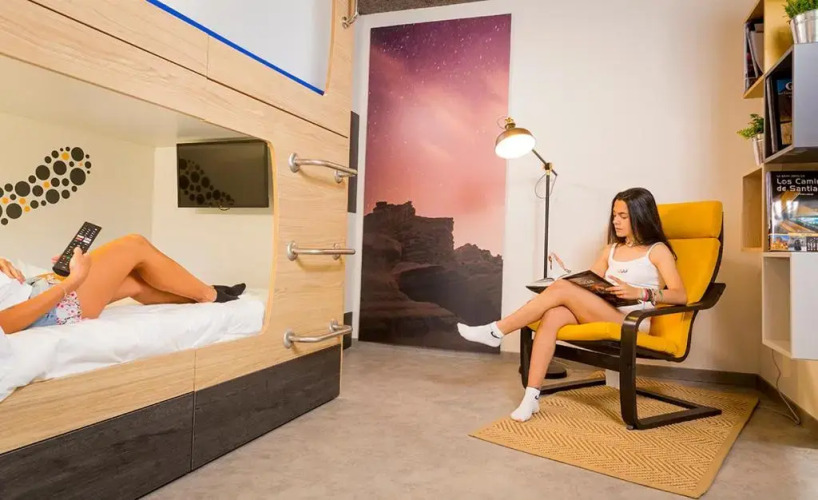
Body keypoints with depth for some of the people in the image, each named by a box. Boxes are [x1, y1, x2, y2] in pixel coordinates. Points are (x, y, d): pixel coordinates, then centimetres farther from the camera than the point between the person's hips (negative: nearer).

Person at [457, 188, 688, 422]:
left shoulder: (658, 250, 7)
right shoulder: (611, 250, 25)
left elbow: (680, 296, -4)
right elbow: (589, 284, 18)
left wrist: (638, 292, -20)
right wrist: (572, 280, -4)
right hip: (602, 316, 5)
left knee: (562, 289, -24)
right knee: (553, 315, -28)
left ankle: (496, 331, -18)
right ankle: (531, 396, -30)